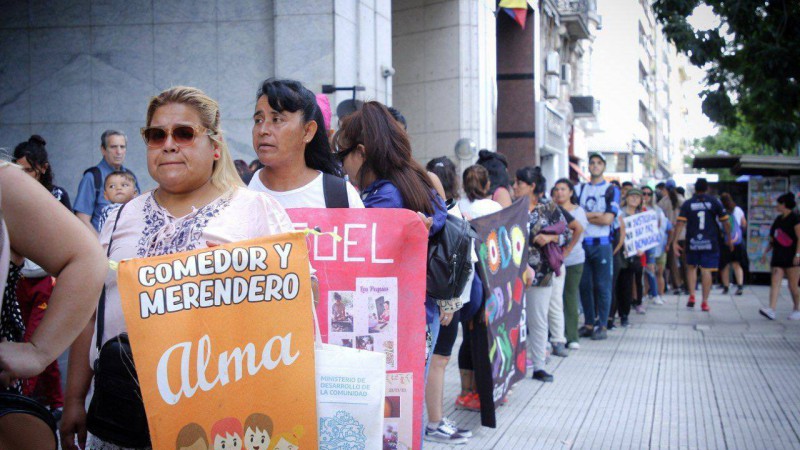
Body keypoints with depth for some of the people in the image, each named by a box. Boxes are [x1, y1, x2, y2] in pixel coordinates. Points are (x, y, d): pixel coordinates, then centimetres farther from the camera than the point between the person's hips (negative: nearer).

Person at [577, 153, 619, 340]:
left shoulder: (611, 190, 3)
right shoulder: (581, 189, 15)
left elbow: (608, 219, -8)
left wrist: (585, 216, -4)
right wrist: (595, 215, -9)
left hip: (602, 244, -4)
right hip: (582, 243, 4)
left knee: (602, 286, -2)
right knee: (584, 285, 5)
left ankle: (602, 326, 3)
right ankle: (589, 323, 14)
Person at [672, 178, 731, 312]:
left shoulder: (687, 204, 2)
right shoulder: (714, 202, 2)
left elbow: (680, 223, -5)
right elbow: (725, 221, 2)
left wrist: (675, 242, -3)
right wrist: (729, 238, 13)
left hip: (692, 242, 1)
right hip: (710, 243, -1)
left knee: (691, 267, 19)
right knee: (706, 271, 0)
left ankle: (692, 296, 10)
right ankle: (705, 302, 0)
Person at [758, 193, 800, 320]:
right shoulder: (778, 219, 16)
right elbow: (773, 239, 21)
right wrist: (765, 253, 17)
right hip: (778, 257, 7)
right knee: (775, 283, -7)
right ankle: (771, 310, -17)